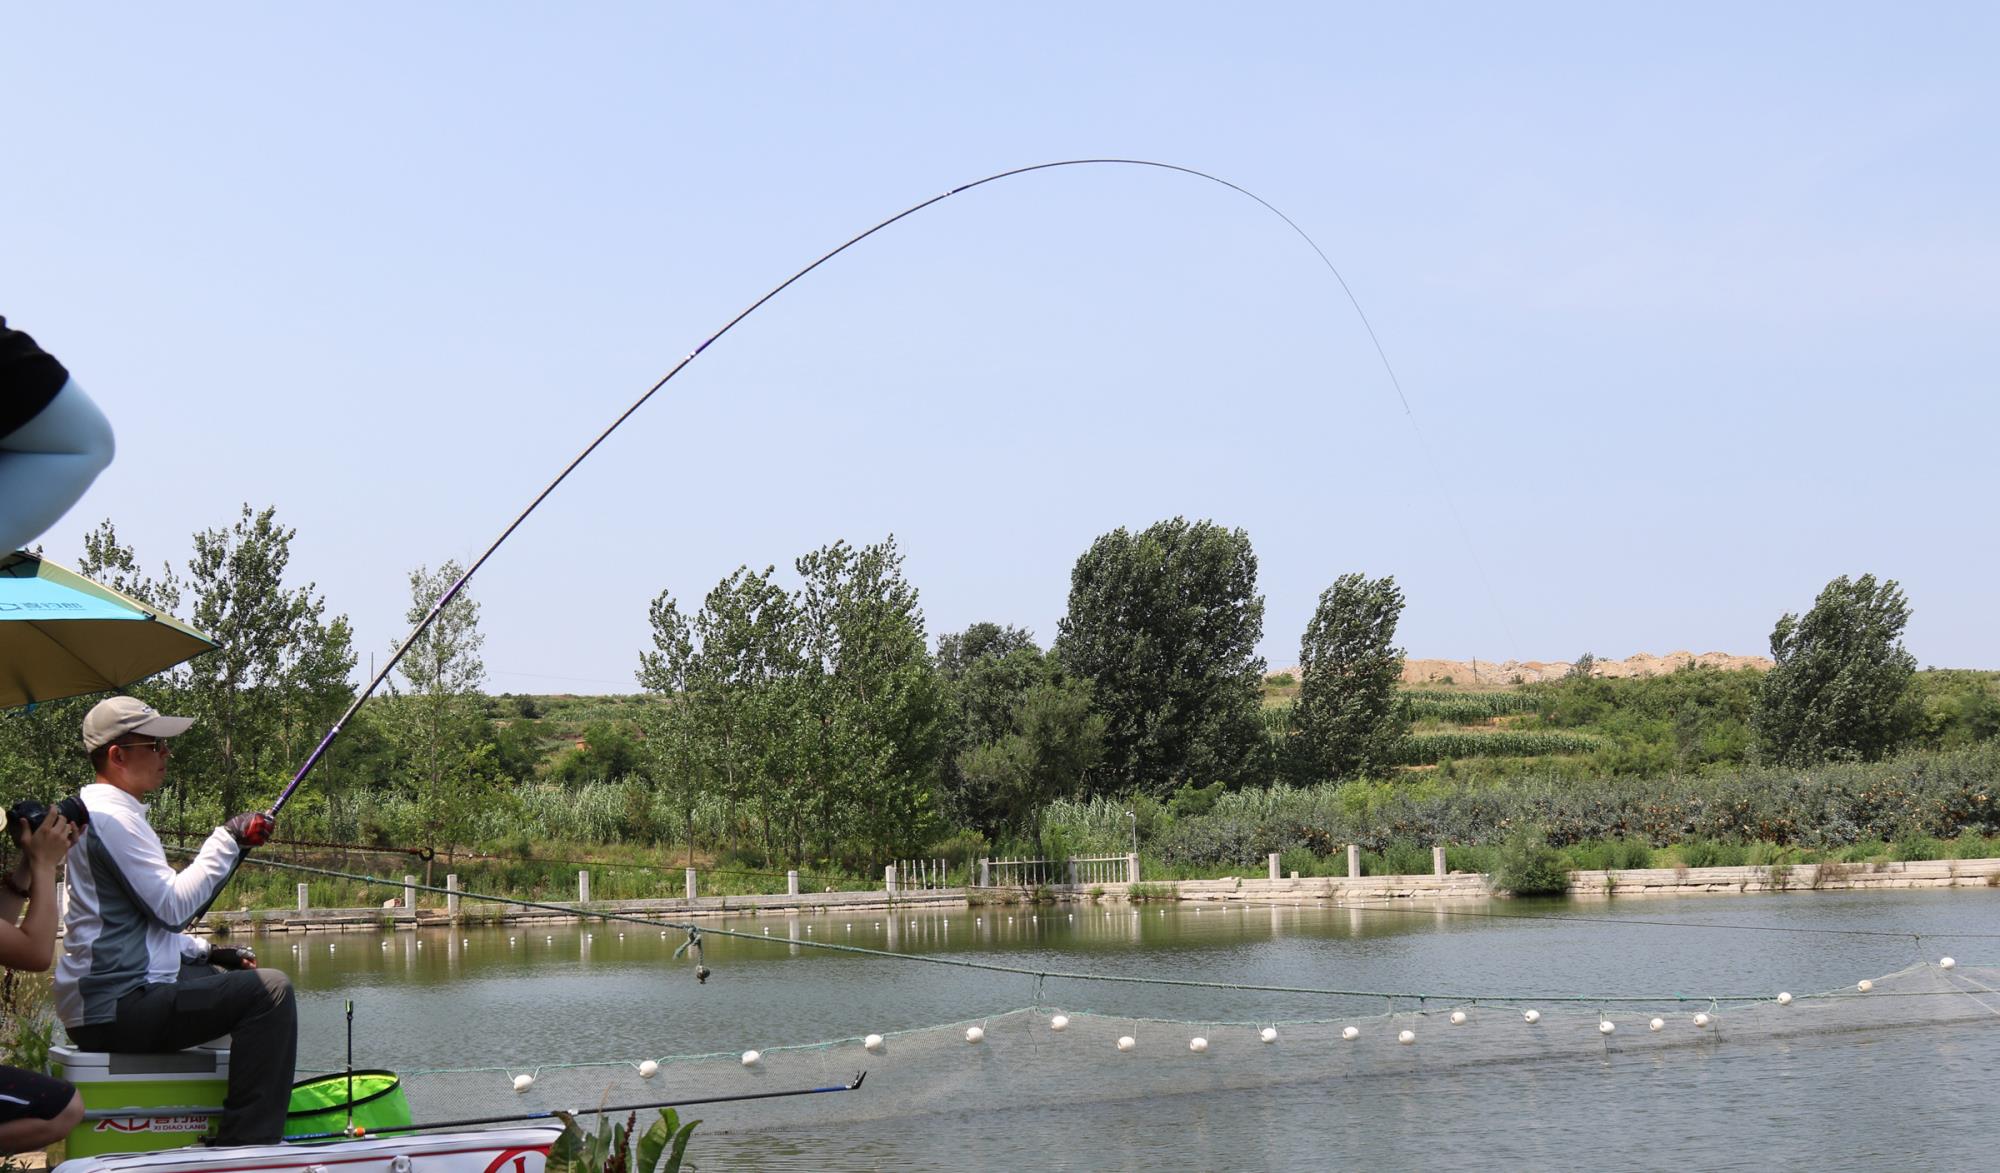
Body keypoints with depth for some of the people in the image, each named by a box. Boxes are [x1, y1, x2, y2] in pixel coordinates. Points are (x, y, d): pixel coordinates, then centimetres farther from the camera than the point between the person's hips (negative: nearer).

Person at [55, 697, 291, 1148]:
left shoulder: (101, 810, 19)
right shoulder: (109, 816, -15)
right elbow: (173, 905, -19)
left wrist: (205, 951, 16)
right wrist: (227, 841, -12)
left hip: (120, 987, 12)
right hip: (116, 1008, -12)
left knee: (233, 975, 29)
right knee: (268, 990, -20)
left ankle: (240, 1131, 32)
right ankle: (248, 1142, -20)